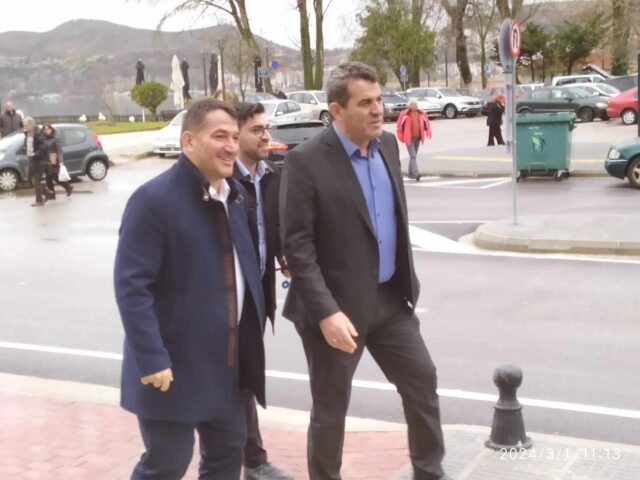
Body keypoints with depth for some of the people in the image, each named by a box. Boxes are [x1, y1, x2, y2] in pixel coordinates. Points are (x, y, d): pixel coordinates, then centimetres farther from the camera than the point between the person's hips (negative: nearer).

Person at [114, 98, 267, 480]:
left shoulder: (236, 195, 7)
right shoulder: (154, 199, -18)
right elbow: (131, 287, -21)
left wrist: (252, 337, 12)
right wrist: (152, 359, -24)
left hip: (228, 359, 7)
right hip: (173, 363, -7)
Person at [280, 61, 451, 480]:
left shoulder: (388, 144, 4)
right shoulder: (306, 162, -17)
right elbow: (297, 246, -19)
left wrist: (407, 279, 16)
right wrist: (326, 312, -24)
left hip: (390, 298, 7)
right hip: (338, 306, -6)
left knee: (423, 382, 15)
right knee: (331, 408, 8)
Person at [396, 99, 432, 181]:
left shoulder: (422, 114, 6)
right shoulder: (404, 114, -7)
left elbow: (427, 123, 15)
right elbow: (399, 125, -3)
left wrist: (428, 132, 1)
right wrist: (401, 136, -6)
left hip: (418, 138, 5)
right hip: (409, 138, -5)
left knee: (414, 156, 15)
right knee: (413, 156, -14)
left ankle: (411, 173, 28)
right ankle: (416, 173, -23)